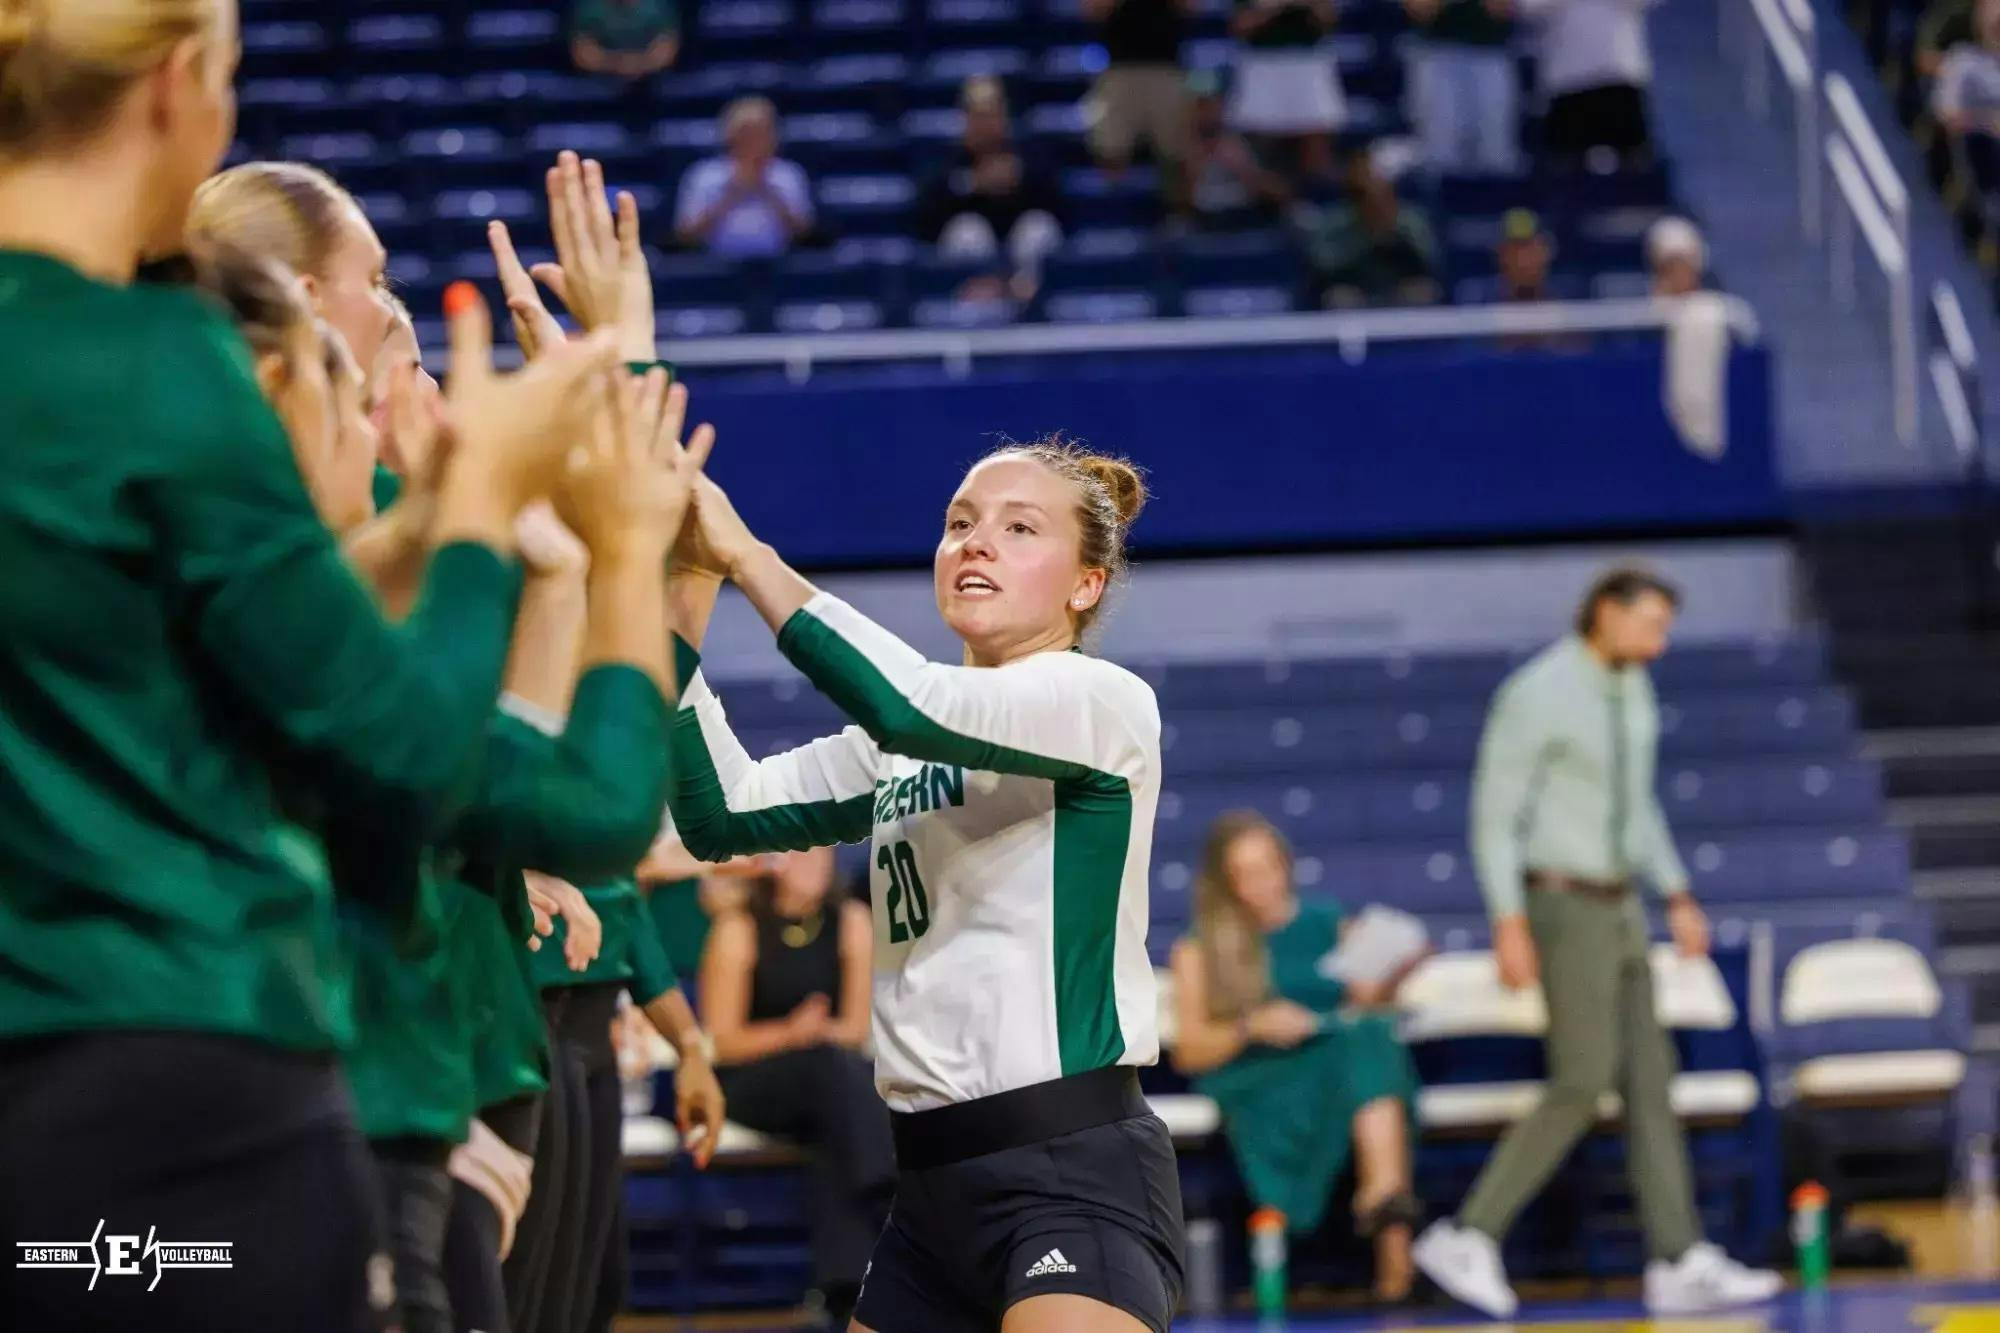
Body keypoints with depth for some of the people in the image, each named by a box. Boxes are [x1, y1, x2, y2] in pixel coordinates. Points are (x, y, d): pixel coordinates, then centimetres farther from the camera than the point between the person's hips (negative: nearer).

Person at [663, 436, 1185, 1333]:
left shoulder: (1106, 702, -6)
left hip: (1075, 1168, -8)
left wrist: (746, 555, -18)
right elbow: (722, 815, 7)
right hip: (935, 1176, 8)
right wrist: (683, 619, -4)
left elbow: (912, 706, -23)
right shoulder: (901, 745, 15)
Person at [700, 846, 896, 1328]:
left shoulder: (851, 922, 3)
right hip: (751, 1084, -3)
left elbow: (858, 1029, 4)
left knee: (841, 1133, -33)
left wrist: (820, 1032, -19)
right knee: (834, 1064, -36)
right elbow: (724, 1042, -6)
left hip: (831, 1086, 3)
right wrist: (791, 1034, -23)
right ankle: (891, 1197, -46)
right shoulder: (739, 930, -6)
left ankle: (847, 1292, -39)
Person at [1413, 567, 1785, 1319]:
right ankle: (1468, 1240, -6)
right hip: (1564, 909, -9)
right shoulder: (1537, 695, -16)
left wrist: (1679, 898, 15)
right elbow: (1494, 814, -16)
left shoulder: (1631, 691, 10)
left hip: (1617, 910, 9)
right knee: (1583, 1084, -13)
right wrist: (1509, 926, -22)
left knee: (1648, 1080, 4)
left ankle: (1680, 1265, 3)